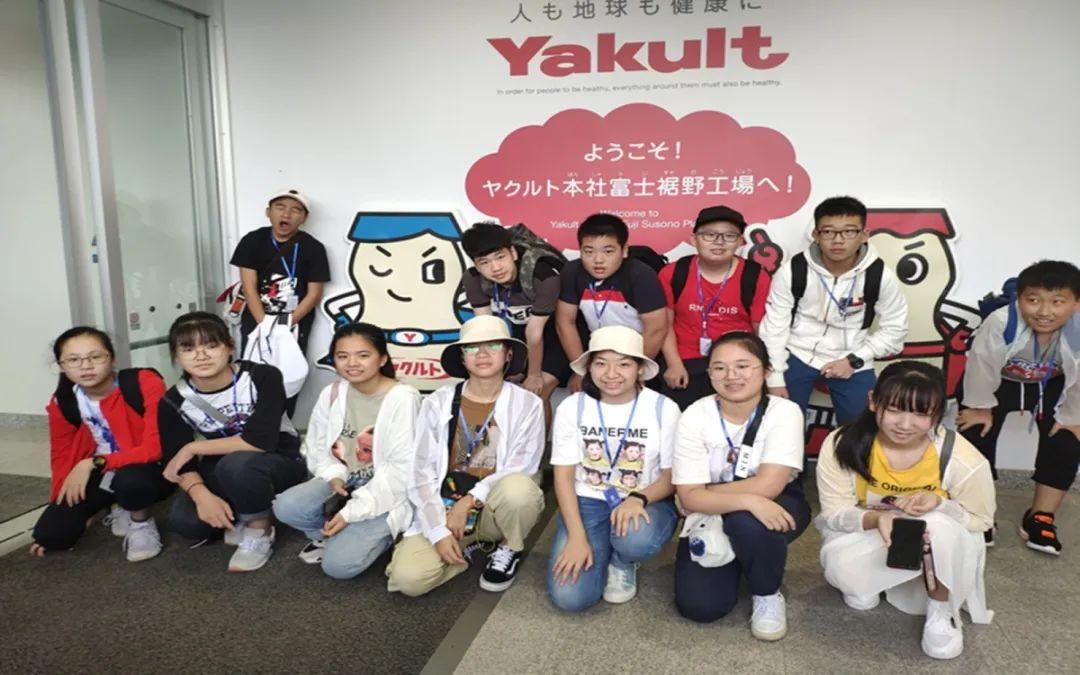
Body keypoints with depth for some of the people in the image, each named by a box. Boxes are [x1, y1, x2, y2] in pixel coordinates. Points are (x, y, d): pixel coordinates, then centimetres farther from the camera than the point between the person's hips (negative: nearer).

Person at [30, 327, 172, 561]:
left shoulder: (145, 383, -22)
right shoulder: (62, 402, -5)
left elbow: (157, 447, -26)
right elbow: (62, 456, 8)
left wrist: (94, 463, -28)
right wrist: (62, 505, 0)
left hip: (149, 471, -5)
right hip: (100, 474, 5)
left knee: (131, 479, -39)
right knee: (51, 534, -10)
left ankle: (141, 523, -3)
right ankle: (125, 508, 17)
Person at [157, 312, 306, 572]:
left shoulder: (262, 377, -22)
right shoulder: (174, 402, -9)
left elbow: (261, 441, -31)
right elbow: (177, 461, -12)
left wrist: (194, 448, -23)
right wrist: (202, 495, -33)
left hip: (281, 461, -4)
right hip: (225, 472, 4)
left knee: (236, 465, -37)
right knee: (184, 521, -24)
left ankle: (259, 532, -11)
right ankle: (237, 518, 8)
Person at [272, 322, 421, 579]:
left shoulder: (402, 398, -17)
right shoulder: (332, 394, 1)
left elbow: (403, 468, -18)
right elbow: (316, 446, 11)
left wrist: (352, 511, -18)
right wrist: (334, 475, -12)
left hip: (384, 493, -5)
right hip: (344, 482, 5)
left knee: (339, 564, -20)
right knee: (286, 507, -22)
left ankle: (376, 534, 10)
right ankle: (329, 534, 8)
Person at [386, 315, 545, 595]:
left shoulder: (527, 404, -5)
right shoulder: (437, 403, -1)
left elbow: (520, 470, -10)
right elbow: (422, 474, -3)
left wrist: (469, 501, -19)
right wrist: (439, 531, -13)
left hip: (496, 508, -1)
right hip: (445, 509, 1)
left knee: (517, 488, -35)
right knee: (408, 578, -23)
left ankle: (509, 549, -1)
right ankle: (470, 546, 8)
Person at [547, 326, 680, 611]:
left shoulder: (663, 408, -9)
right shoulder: (572, 407, -6)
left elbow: (672, 476, -4)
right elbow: (563, 476, -5)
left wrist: (638, 499, -26)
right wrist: (577, 536, -17)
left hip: (646, 501, -1)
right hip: (588, 501, 1)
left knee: (636, 539, -38)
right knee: (569, 597, -19)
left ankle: (623, 563, 2)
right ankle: (604, 549, 15)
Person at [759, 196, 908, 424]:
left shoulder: (880, 276, -14)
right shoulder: (793, 270, -16)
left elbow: (894, 328, -2)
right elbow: (774, 326, -10)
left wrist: (855, 359, -12)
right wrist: (775, 378, -9)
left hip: (851, 362, 1)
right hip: (797, 356, 0)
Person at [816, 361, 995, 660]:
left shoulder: (961, 457, -26)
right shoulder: (841, 446, -25)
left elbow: (981, 519, -10)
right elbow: (834, 514, -17)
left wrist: (940, 505, -33)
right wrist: (876, 519, -40)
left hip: (941, 545, 0)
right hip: (868, 537, 0)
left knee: (940, 524, -34)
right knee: (841, 569, -31)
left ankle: (942, 612, -6)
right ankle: (867, 581, 11)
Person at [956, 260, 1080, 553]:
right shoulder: (1000, 323, -40)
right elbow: (982, 367, -23)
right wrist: (981, 407, -11)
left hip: (1052, 387, 2)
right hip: (999, 383, -2)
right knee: (976, 439, -7)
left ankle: (1040, 517, 13)